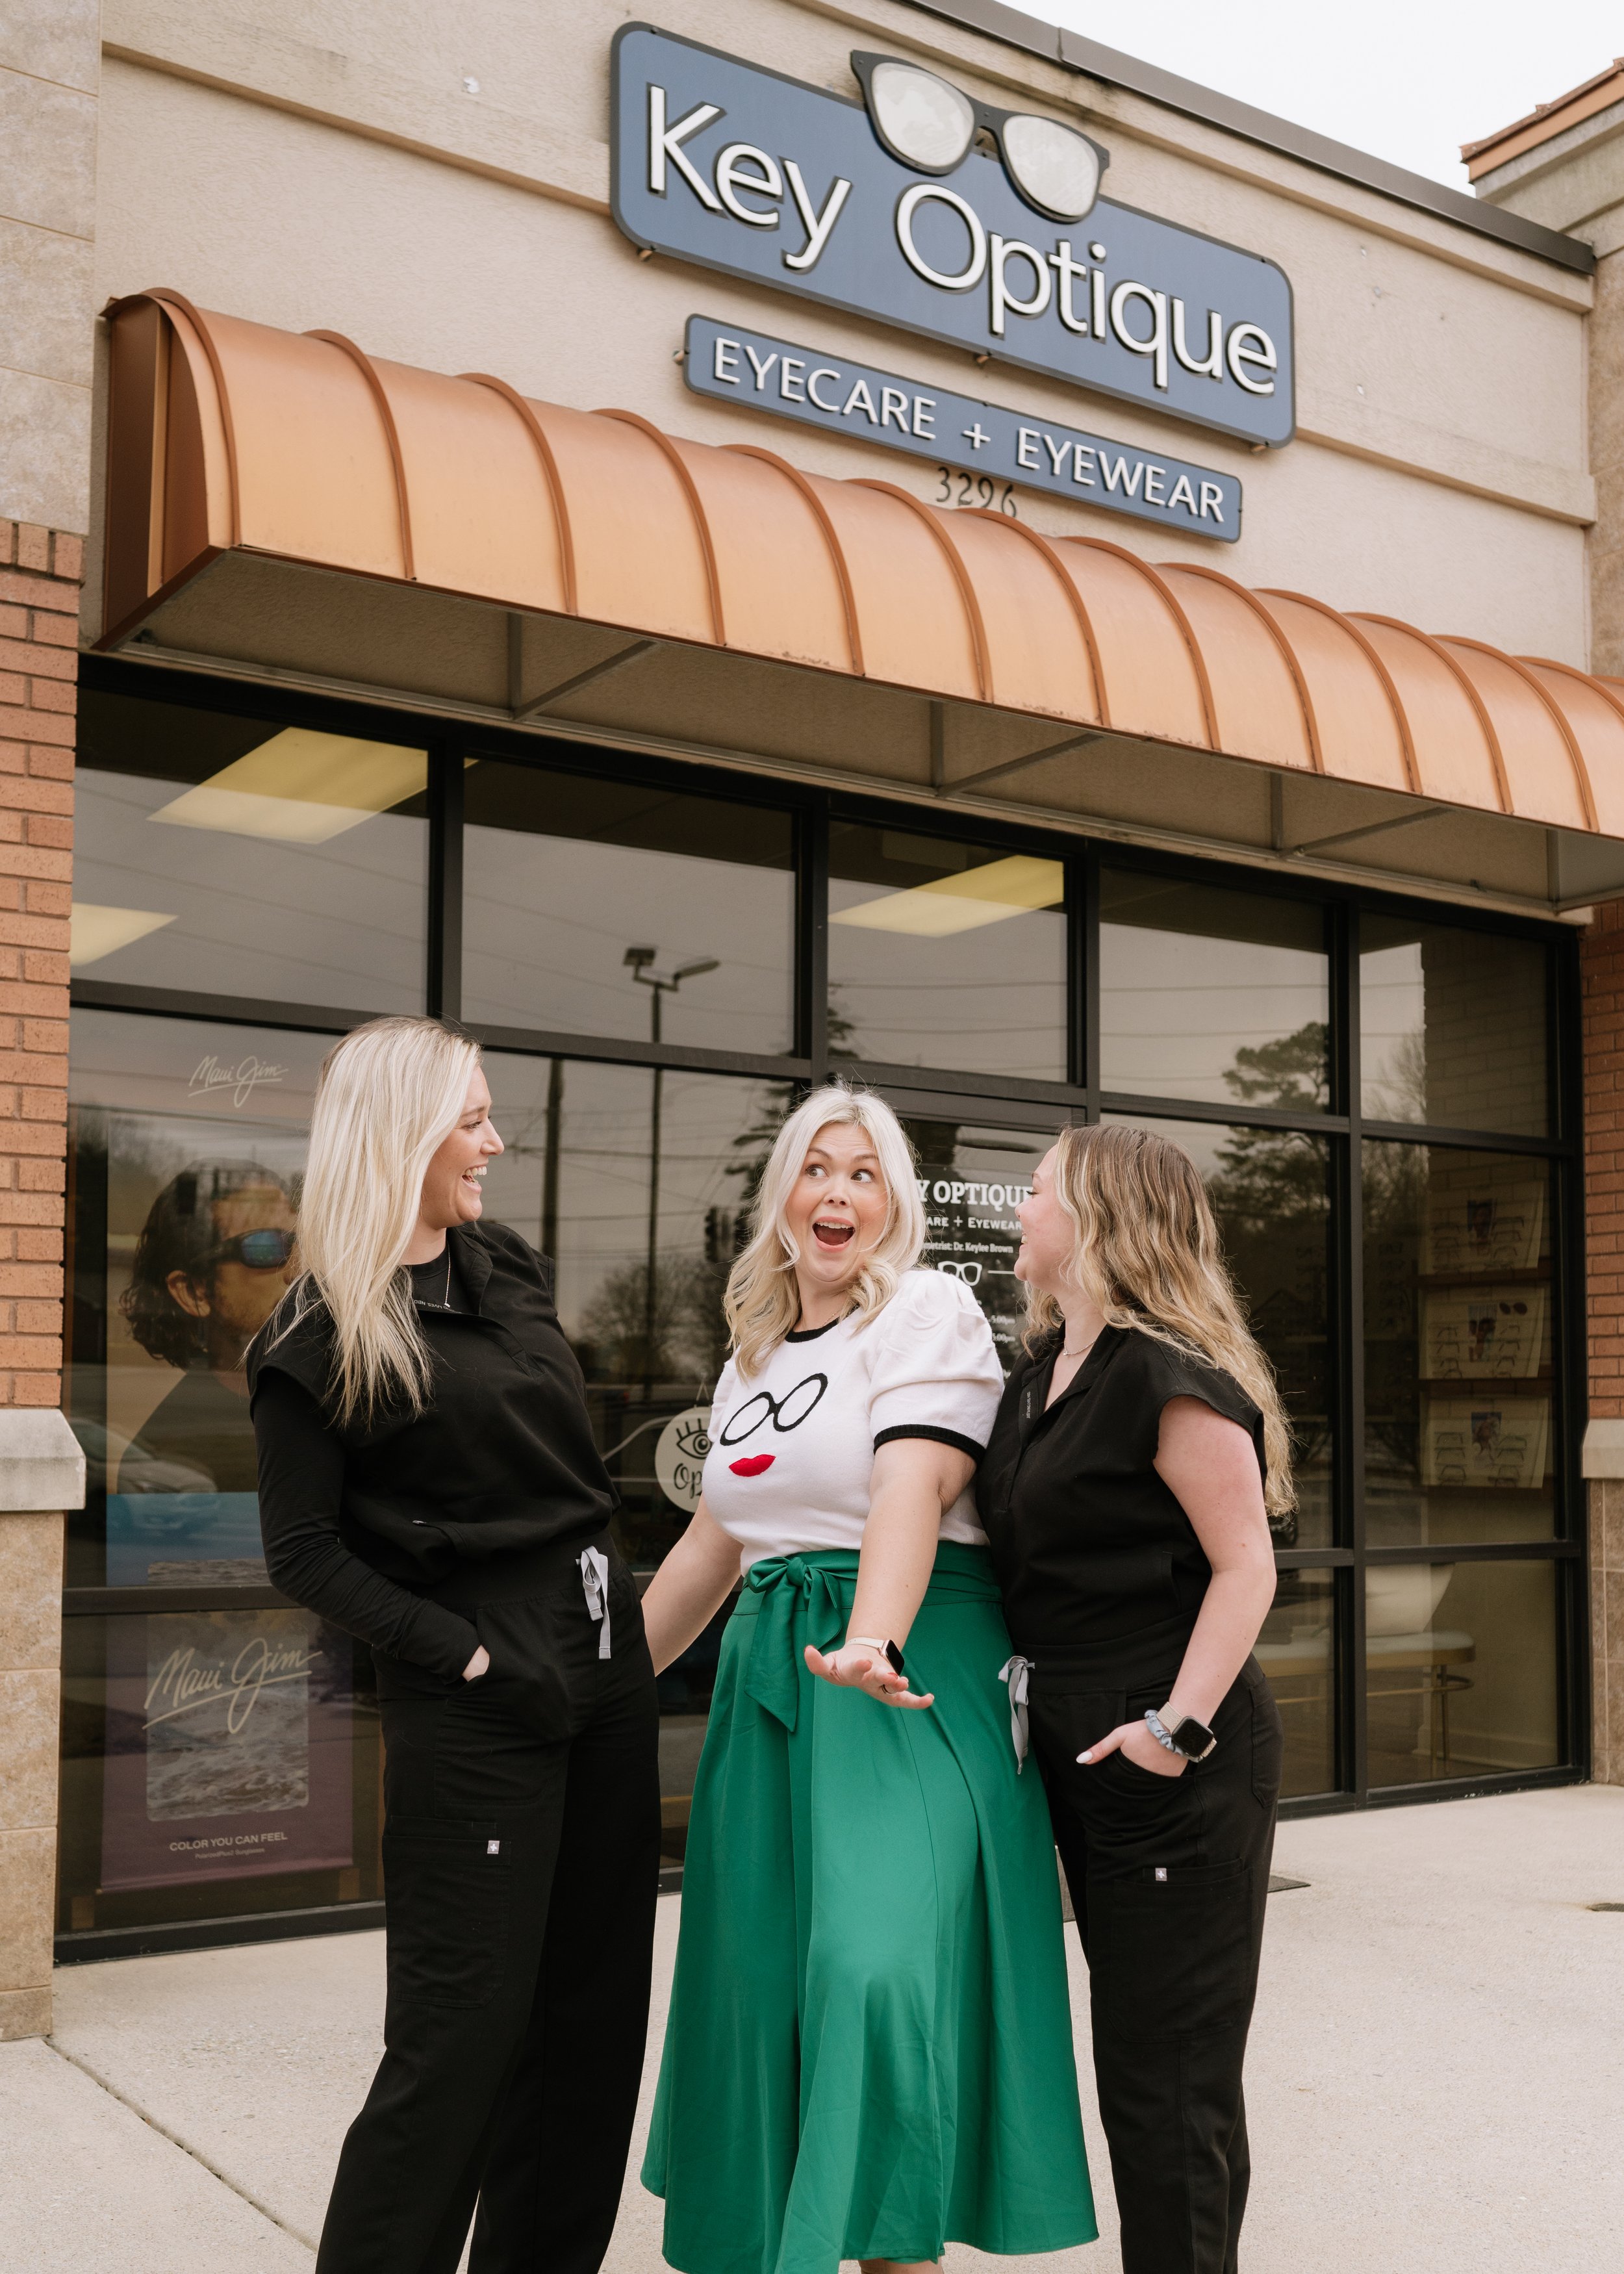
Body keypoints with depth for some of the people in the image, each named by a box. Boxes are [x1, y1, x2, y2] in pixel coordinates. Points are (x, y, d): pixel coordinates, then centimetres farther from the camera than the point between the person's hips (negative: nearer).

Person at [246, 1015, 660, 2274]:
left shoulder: (513, 1268, 11)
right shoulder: (321, 1335, -9)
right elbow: (305, 1553, -9)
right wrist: (459, 1649, -14)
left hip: (604, 1651, 7)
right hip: (478, 1692, -7)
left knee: (598, 2004, 12)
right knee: (465, 2027, -3)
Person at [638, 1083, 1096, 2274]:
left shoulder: (931, 1312, -3)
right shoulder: (751, 1358, 17)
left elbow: (914, 1487, -19)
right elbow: (714, 1542, 22)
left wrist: (871, 1641, -35)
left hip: (907, 1670, -6)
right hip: (772, 1673, 7)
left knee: (878, 1961, -19)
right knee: (765, 1973, 7)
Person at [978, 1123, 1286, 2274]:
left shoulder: (1168, 1375, -15)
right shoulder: (1039, 1377, 12)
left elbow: (1246, 1567, -17)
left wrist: (1180, 1724, -22)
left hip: (1180, 1766, -9)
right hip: (1081, 1749, 9)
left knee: (1170, 2080, 0)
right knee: (1133, 2063, 17)